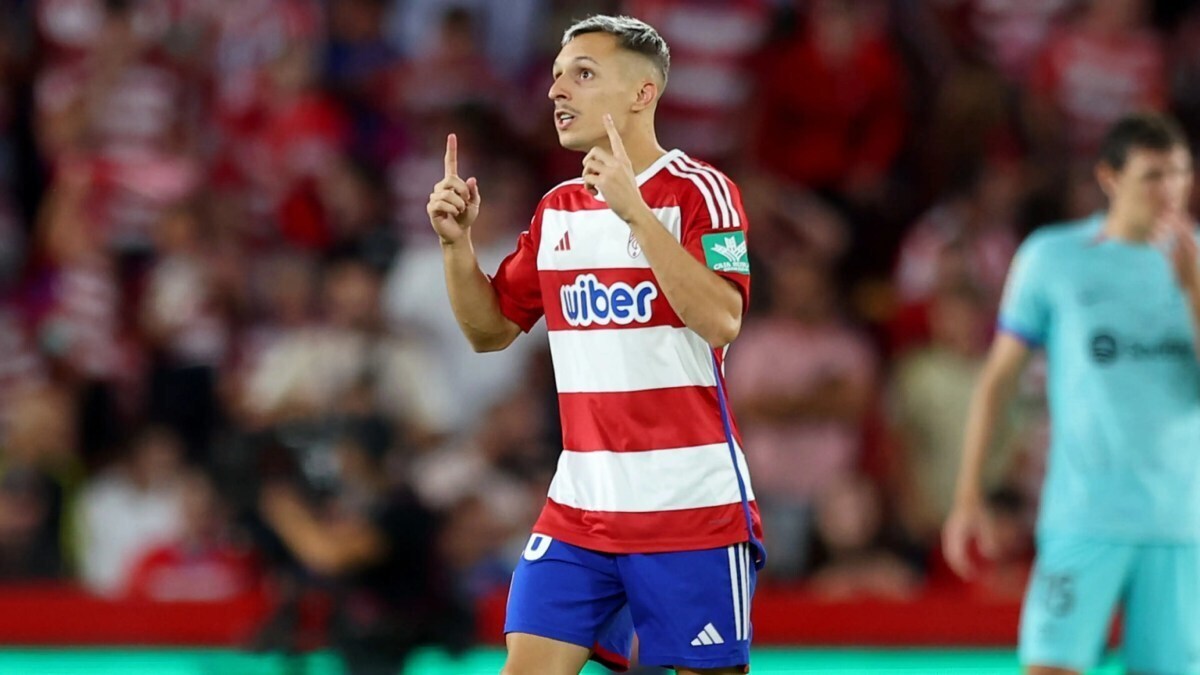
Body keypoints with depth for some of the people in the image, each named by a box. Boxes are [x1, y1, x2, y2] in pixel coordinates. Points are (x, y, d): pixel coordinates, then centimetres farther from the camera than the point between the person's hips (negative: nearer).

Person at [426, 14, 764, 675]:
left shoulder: (698, 191, -8)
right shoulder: (557, 210, 12)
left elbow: (721, 320, -23)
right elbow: (491, 330, 18)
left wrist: (631, 206, -27)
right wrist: (456, 243, 1)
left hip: (691, 509, -5)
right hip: (578, 511, 6)